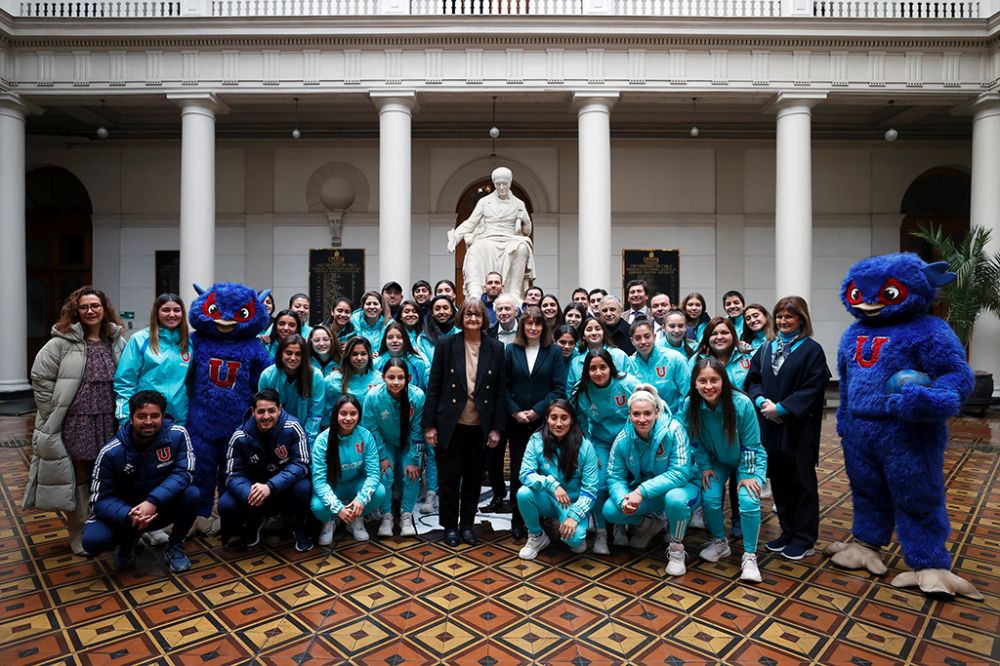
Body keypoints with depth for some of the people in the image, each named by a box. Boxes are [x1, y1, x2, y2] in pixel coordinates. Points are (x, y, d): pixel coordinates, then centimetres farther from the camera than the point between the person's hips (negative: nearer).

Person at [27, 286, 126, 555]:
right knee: (79, 478, 8)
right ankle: (79, 535, 23)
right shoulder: (62, 342, -5)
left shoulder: (117, 342, 5)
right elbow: (40, 378, -4)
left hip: (109, 422, 3)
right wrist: (54, 415, -4)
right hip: (76, 422, -3)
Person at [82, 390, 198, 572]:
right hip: (126, 511, 1)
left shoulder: (177, 435, -19)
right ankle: (129, 539, 12)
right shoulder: (111, 452, -17)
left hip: (163, 507, 0)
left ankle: (174, 547, -2)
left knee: (192, 494, -30)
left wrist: (153, 501, -37)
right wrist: (129, 516, -35)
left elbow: (183, 473, -22)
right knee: (92, 540, -25)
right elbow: (100, 500, -14)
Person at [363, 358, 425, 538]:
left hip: (408, 445, 0)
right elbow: (371, 430, -13)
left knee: (412, 476, -15)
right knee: (385, 475, -18)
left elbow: (417, 432, -15)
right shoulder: (373, 396, -25)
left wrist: (413, 460, -13)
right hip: (385, 444, 0)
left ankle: (406, 516, 6)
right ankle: (386, 516, 3)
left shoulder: (417, 396, -25)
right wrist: (382, 457, -12)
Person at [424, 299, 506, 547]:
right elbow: (434, 387, -3)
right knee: (449, 478, 9)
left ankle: (467, 524, 30)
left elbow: (500, 391, 2)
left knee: (473, 478, 13)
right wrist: (429, 424, -6)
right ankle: (450, 526, 26)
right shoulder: (446, 344, -3)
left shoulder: (495, 349, 1)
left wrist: (497, 428, -2)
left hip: (480, 426, 2)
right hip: (450, 424, -1)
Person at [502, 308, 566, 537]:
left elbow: (559, 388, -4)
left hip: (544, 421, -1)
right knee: (517, 470, 6)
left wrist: (537, 410, -13)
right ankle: (517, 518, 18)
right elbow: (503, 386, 1)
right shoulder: (511, 350, 5)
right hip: (516, 421, 1)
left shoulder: (554, 352, 2)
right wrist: (515, 412, -10)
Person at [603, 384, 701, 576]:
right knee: (610, 511, -17)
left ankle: (676, 549, -7)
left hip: (680, 487, -4)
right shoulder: (623, 439, -13)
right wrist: (623, 500, -31)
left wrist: (642, 491, -36)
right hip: (643, 492, 4)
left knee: (674, 499, -39)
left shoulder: (673, 430, -25)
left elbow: (680, 473, -29)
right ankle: (651, 523, 16)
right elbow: (615, 477, -9)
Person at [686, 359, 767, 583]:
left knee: (748, 500, -22)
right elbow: (696, 442, -6)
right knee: (709, 498, -16)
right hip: (716, 460, 3)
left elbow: (750, 445, -17)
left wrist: (747, 474, -17)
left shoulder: (742, 404, -29)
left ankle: (749, 556, -2)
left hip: (748, 460, -2)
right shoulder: (691, 406, -22)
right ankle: (720, 543, 13)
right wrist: (705, 467, -9)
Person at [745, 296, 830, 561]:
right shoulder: (767, 348, 11)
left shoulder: (811, 350, -6)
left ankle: (804, 538, 17)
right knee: (779, 479, 12)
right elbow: (752, 378, 9)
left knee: (801, 480, 5)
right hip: (771, 425, 5)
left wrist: (781, 408, -18)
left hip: (799, 426, -5)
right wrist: (761, 401, -10)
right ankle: (787, 531, 27)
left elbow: (813, 388, -14)